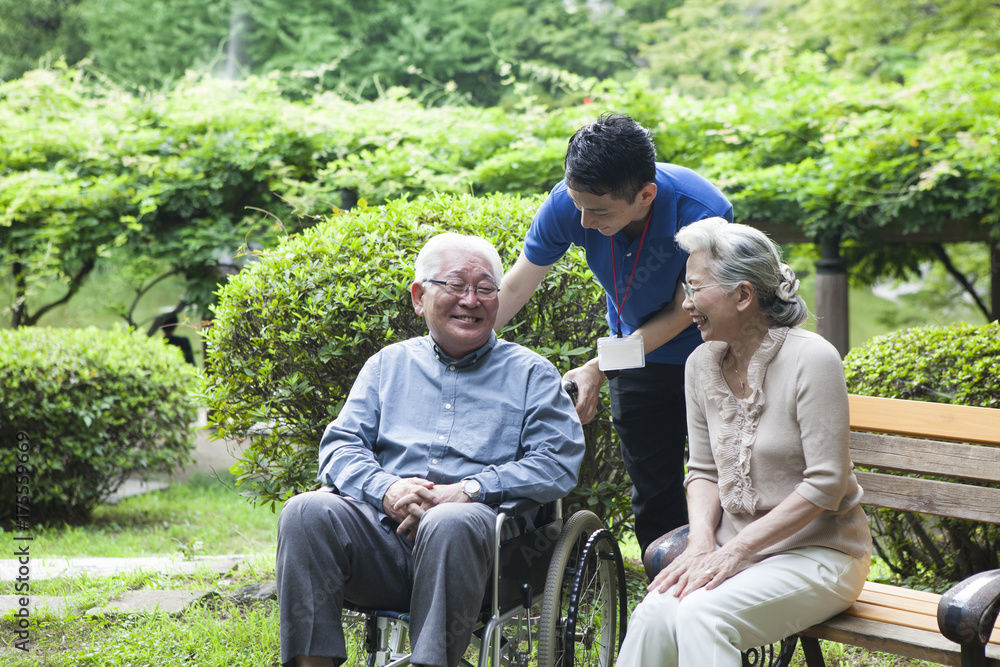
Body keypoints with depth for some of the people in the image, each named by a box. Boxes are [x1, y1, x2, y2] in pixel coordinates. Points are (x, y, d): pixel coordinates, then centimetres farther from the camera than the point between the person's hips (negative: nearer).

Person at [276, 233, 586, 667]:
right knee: (306, 512, -26)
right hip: (383, 528, 3)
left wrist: (468, 490, -12)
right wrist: (386, 488, -10)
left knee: (449, 524, -38)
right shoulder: (389, 364, 24)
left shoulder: (530, 374, 16)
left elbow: (559, 462, 2)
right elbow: (340, 444, 13)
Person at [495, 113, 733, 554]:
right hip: (638, 352, 4)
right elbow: (513, 289, -15)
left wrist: (598, 369, -26)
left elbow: (682, 312, -22)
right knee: (653, 492, 10)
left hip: (706, 349, -3)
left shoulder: (704, 214, -35)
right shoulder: (568, 203, -26)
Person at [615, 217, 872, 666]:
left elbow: (825, 486, -16)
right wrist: (701, 542, -7)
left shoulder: (811, 360, -14)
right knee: (654, 613, -25)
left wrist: (737, 549, -18)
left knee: (700, 616, -32)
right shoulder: (702, 364, 6)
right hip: (735, 550, 5)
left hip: (819, 552, -5)